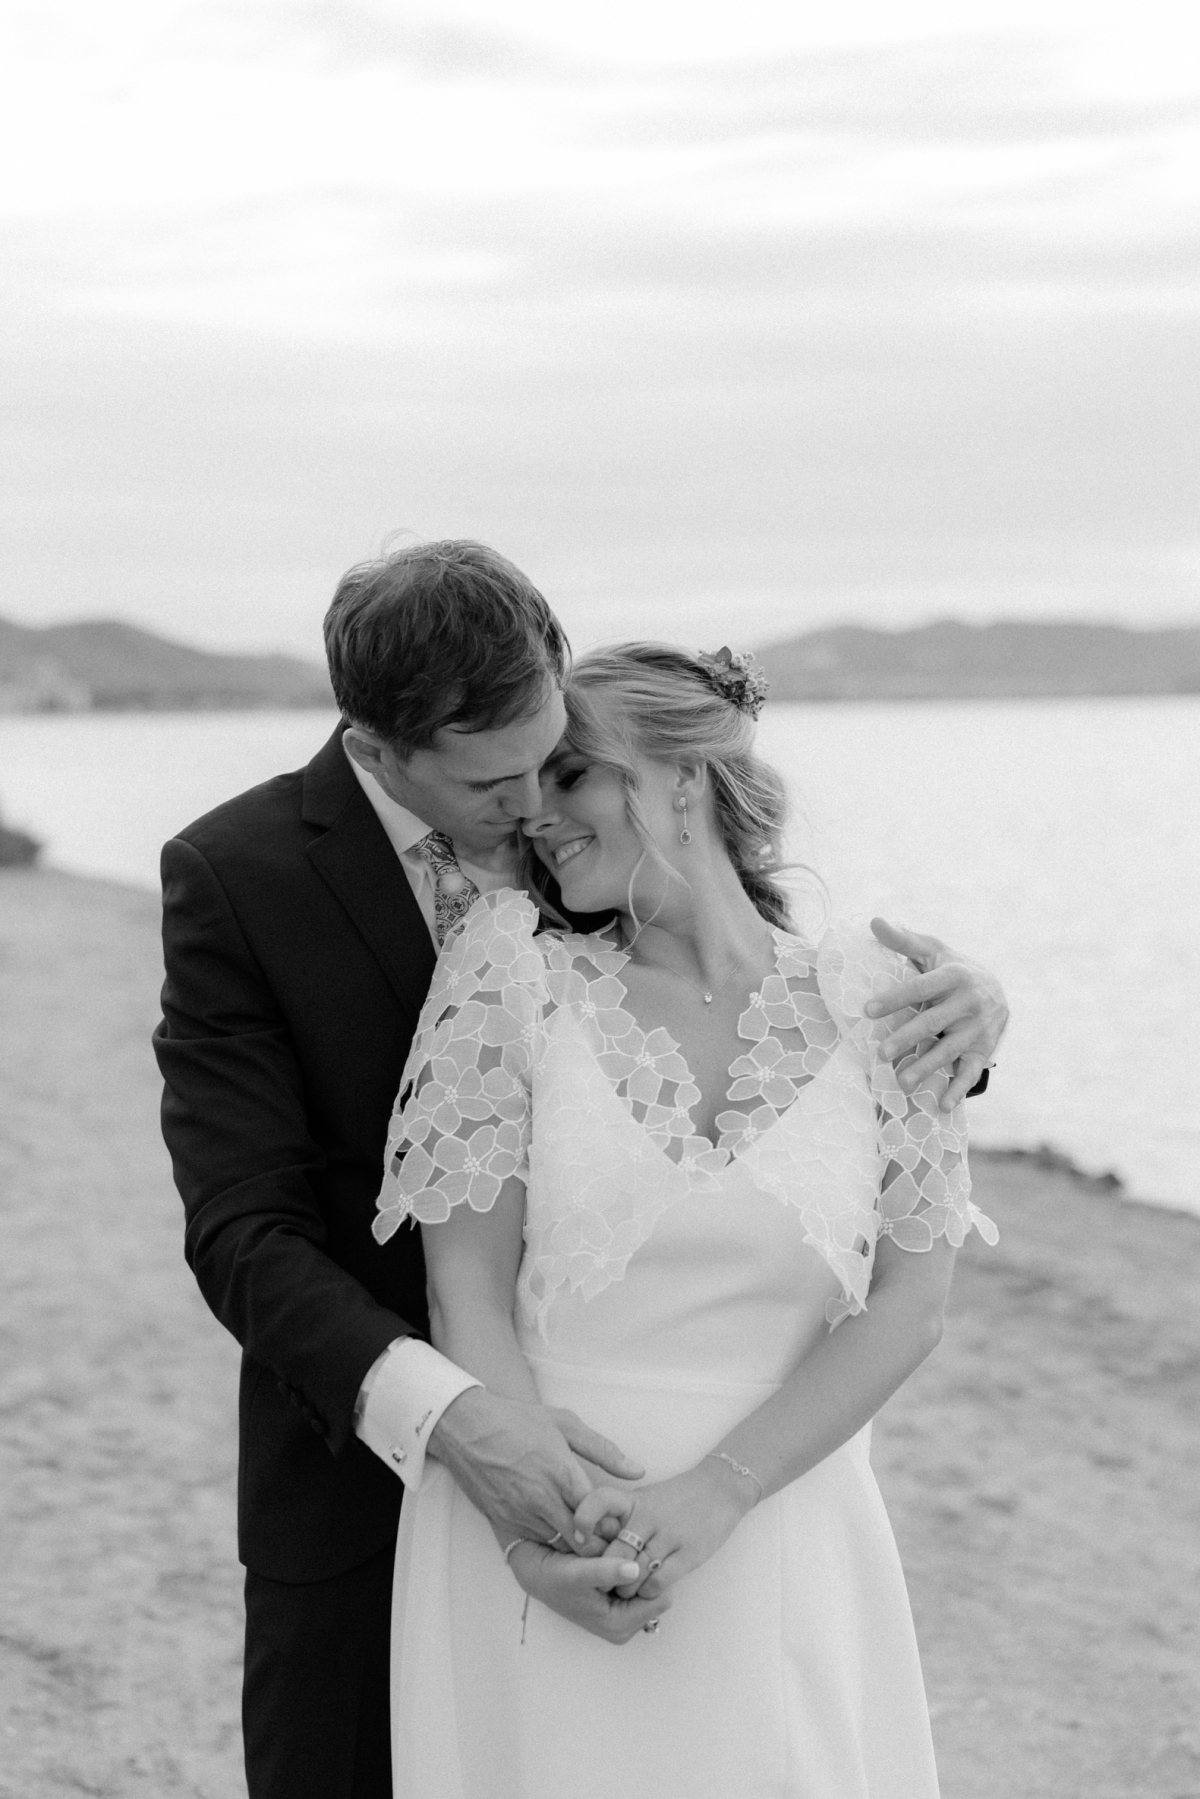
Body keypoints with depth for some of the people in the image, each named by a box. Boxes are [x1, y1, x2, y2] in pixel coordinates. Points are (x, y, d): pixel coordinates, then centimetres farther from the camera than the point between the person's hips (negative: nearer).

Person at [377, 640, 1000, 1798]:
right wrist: (541, 1521, -18)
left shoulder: (874, 998, -3)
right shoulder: (514, 975, -5)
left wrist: (709, 1497, -14)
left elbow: (907, 1304, -4)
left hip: (776, 1534, 1)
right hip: (533, 1538, -1)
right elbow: (468, 1292, -6)